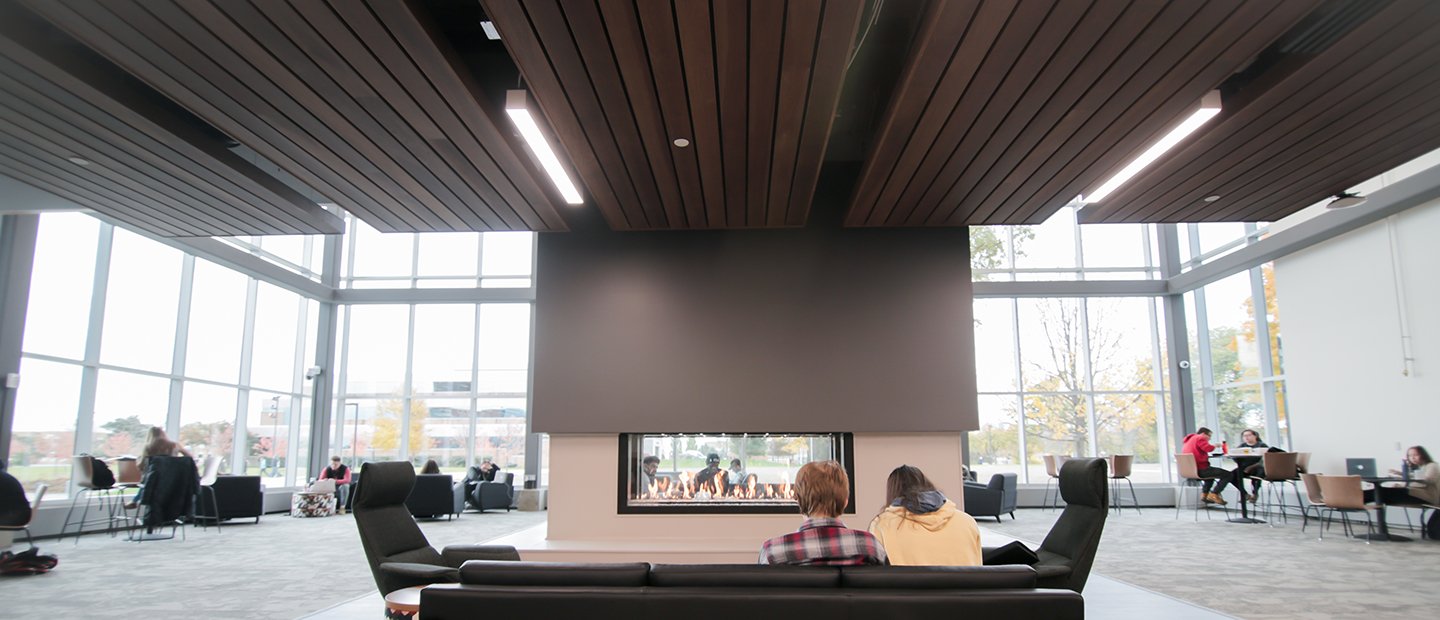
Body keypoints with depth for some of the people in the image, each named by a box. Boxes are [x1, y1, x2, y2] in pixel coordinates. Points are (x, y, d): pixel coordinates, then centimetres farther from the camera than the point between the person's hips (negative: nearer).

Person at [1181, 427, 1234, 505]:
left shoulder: (1189, 440, 24)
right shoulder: (1199, 438, -5)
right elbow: (1208, 448, -20)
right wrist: (1215, 446, 1)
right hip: (1200, 470, -10)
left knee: (1212, 472, 39)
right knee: (1228, 475, -6)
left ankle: (1204, 494, 28)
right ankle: (1213, 495, -4)